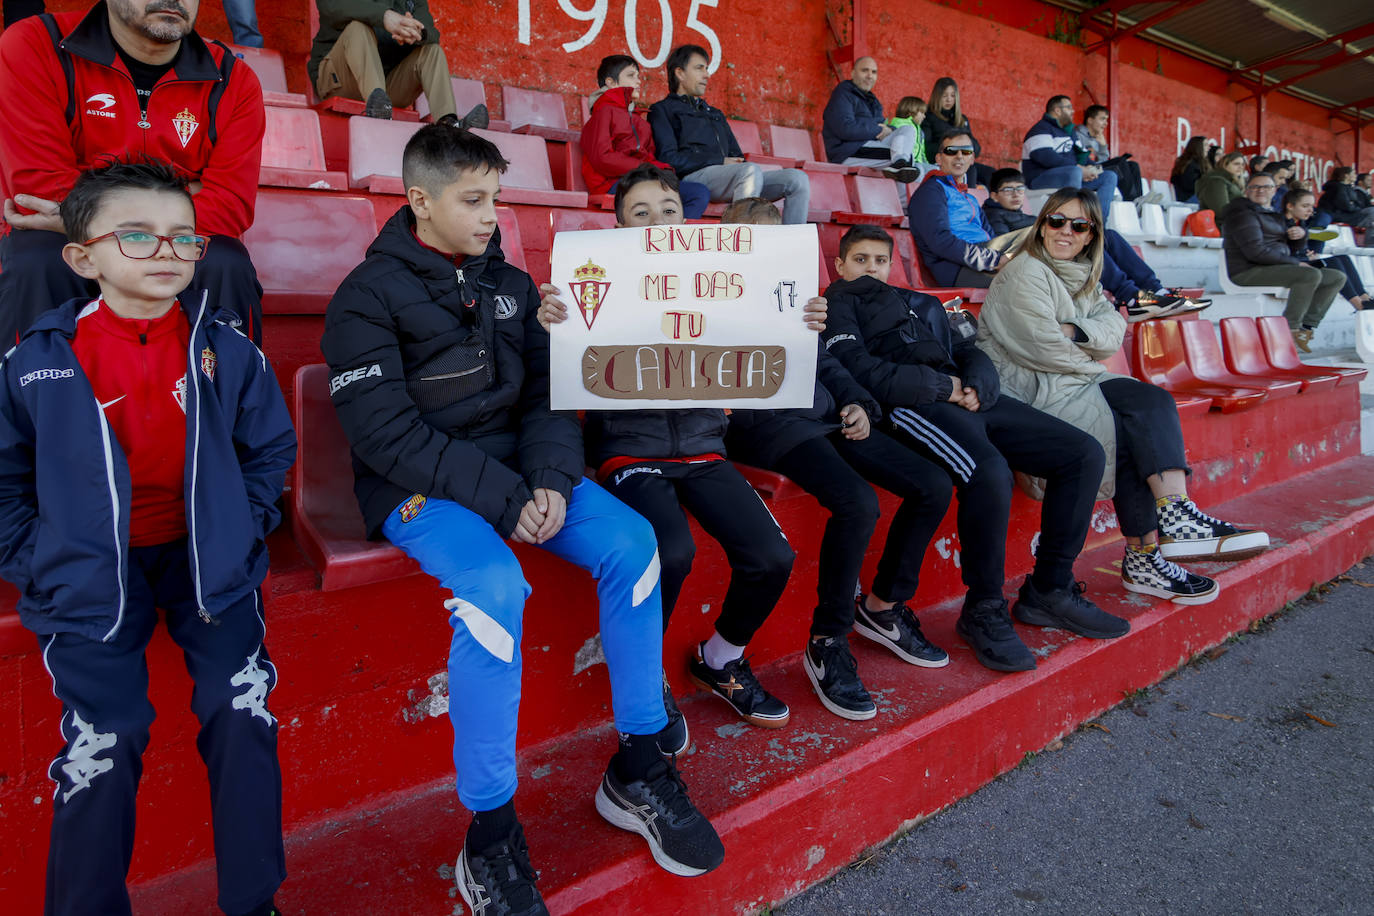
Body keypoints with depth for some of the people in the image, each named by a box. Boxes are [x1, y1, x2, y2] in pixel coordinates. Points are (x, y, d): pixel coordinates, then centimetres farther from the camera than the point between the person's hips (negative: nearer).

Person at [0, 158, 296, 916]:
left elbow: (270, 447, 8)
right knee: (102, 742, -7)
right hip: (90, 574, -1)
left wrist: (242, 533, 1)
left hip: (204, 556, 1)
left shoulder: (226, 348, -3)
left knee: (242, 712, -7)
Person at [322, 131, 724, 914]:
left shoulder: (511, 283, 12)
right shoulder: (370, 296, -6)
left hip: (515, 465, 6)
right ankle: (490, 834, -17)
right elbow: (387, 433, -15)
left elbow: (548, 394, 6)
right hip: (417, 487, -5)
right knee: (495, 587, -34)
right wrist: (505, 500, -21)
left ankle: (639, 768, -2)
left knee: (631, 542, -17)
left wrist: (551, 481, -14)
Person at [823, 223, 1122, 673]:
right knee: (990, 473, -35)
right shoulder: (839, 304, 13)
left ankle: (1048, 590, 5)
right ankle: (983, 610, -14)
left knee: (1084, 453, -3)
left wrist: (978, 387, 0)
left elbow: (968, 351, 25)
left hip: (967, 398, 8)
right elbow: (861, 371, -5)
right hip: (912, 406, -8)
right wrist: (943, 386, -8)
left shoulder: (922, 304, 35)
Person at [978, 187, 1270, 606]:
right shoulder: (1025, 273, -8)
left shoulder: (1082, 276, 19)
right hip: (1028, 387, -8)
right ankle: (1142, 558, -17)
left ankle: (1176, 515, -24)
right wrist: (1091, 359, -3)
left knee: (1154, 402, -15)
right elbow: (1044, 347, -18)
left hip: (1073, 379, 8)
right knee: (1125, 435, -21)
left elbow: (1114, 328, 4)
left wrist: (1077, 331, -16)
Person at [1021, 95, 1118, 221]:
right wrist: (1080, 168, -22)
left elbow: (1081, 156, 26)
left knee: (1110, 176, 0)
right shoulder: (1041, 129, -5)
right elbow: (1046, 157, -22)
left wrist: (1093, 168, 1)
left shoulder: (1068, 131, 25)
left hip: (1070, 177, 9)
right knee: (1075, 172, -37)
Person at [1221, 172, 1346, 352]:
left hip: (1274, 268, 10)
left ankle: (1307, 326, -5)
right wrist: (1296, 263, -15)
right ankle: (1290, 329, -22)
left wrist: (1301, 232, 6)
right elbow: (1255, 252, -20)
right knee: (1311, 274, -30)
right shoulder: (1243, 214, -8)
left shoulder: (1272, 215, 23)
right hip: (1247, 272, -10)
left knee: (1337, 277, 4)